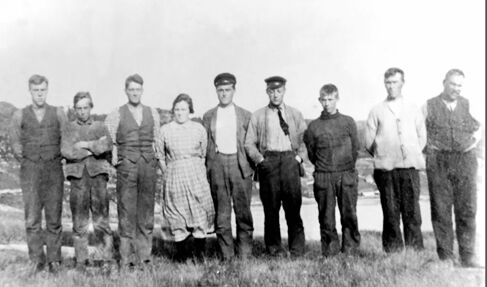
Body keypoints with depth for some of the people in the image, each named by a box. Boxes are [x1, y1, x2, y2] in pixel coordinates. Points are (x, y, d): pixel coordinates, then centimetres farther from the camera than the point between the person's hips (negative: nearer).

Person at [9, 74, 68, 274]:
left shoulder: (58, 113, 6)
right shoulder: (20, 115, 7)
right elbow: (15, 143, 12)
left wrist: (53, 163, 5)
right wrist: (27, 162, 5)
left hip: (54, 170, 0)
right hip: (30, 172, 1)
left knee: (54, 218, -1)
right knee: (32, 218, -1)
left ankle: (54, 259, 8)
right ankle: (37, 260, 9)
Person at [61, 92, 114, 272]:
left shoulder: (100, 127, 14)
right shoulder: (69, 128, 13)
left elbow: (107, 146, -6)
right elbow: (66, 152, -4)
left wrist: (85, 145, -5)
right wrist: (95, 147, -3)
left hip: (98, 174, -1)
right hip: (78, 176, 1)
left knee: (101, 220, -3)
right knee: (79, 222, 2)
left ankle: (107, 259, 2)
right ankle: (81, 260, 11)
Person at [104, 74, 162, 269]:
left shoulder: (153, 113, 12)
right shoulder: (116, 115, 4)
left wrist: (158, 155, 5)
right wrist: (114, 158, -2)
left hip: (149, 166, 3)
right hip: (126, 167, -2)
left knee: (146, 212, 6)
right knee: (127, 213, -2)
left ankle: (144, 256, 14)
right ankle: (126, 258, 6)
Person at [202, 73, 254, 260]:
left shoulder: (245, 115, 10)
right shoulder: (208, 116, 13)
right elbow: (204, 145, 14)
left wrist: (251, 165, 3)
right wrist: (207, 167, 6)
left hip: (239, 163, -1)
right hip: (217, 163, 1)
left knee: (243, 210, -2)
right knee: (221, 212, 2)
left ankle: (245, 254, 8)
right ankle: (226, 255, 10)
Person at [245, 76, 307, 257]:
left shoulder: (295, 114, 16)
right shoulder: (258, 116, 11)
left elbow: (305, 139, 15)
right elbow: (249, 143, 8)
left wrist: (299, 157, 0)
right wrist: (260, 160, -4)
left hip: (290, 159, 1)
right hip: (268, 162, 0)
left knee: (293, 207, -2)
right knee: (271, 208, 0)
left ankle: (297, 248, 8)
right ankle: (273, 247, 12)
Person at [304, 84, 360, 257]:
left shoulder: (348, 122, 5)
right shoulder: (313, 126, 4)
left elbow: (355, 149, 12)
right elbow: (311, 153, 12)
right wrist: (322, 166, 11)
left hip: (347, 175, 0)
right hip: (323, 177, 0)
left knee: (349, 213, 1)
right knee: (326, 216, 3)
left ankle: (350, 249, 15)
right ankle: (329, 251, 12)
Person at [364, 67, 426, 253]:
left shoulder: (413, 109, 12)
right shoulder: (377, 111, 7)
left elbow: (422, 137, 17)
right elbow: (369, 142, 8)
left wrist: (413, 154, 11)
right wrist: (382, 156, 10)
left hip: (410, 166, 1)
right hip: (386, 168, -1)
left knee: (412, 210, -2)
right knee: (390, 211, 0)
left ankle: (415, 251, 4)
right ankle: (392, 250, 8)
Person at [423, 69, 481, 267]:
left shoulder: (469, 105, 10)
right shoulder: (429, 106, 5)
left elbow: (478, 129, 20)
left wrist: (474, 142, 5)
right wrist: (427, 149, 1)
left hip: (465, 161, 2)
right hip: (438, 163, -1)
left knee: (467, 209, 0)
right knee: (440, 210, 0)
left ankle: (468, 256, 8)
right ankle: (445, 256, 8)